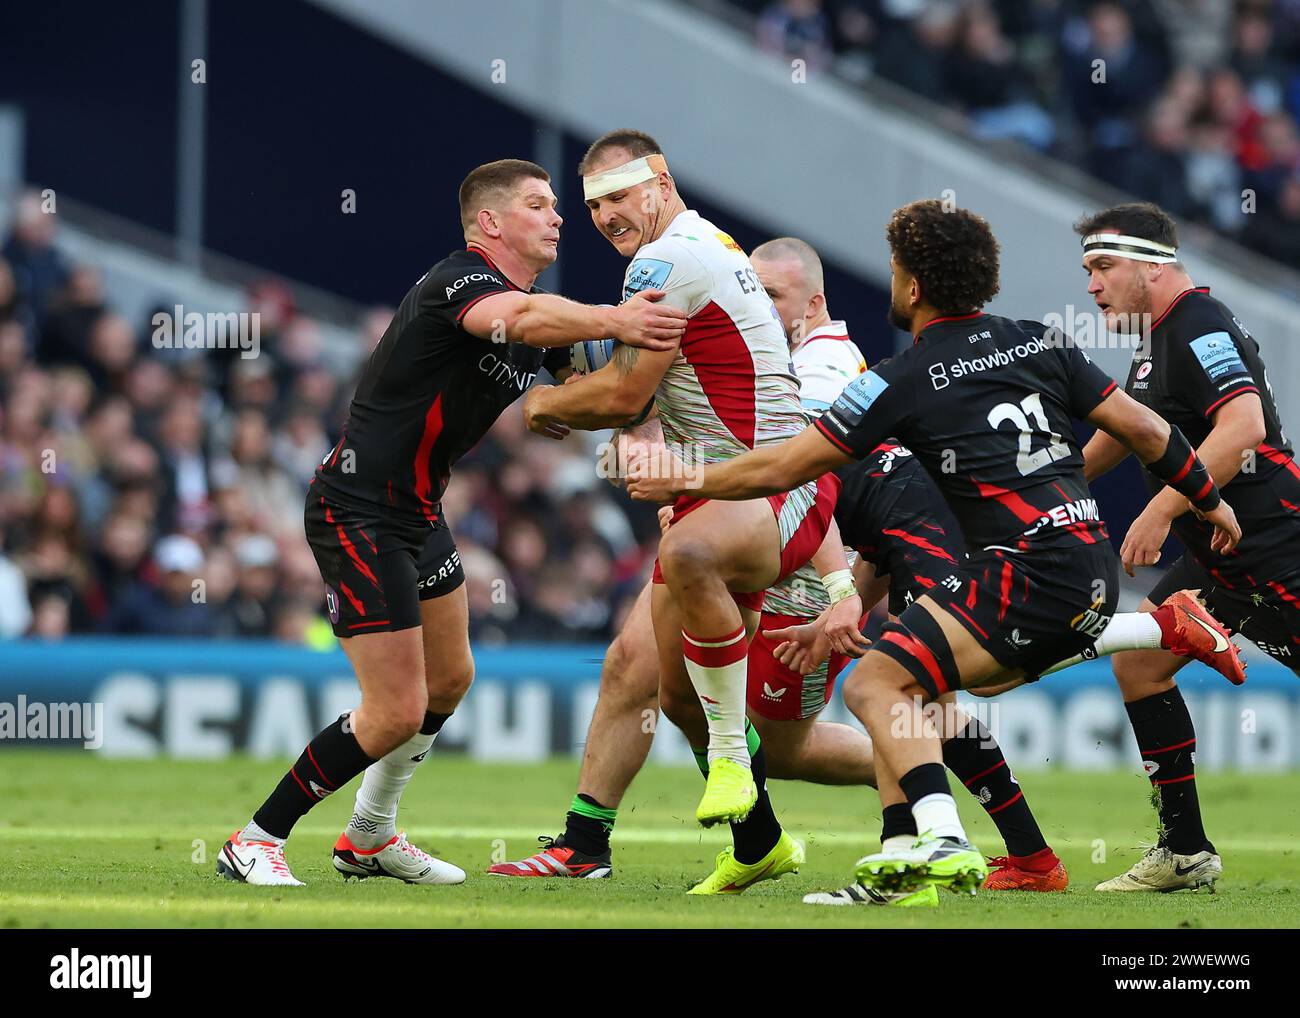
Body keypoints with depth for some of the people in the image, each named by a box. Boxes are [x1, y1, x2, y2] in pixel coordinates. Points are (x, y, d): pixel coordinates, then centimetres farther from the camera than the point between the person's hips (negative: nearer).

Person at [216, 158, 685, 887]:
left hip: (418, 512, 10)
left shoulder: (541, 307, 8)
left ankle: (370, 838, 39)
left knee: (449, 679, 22)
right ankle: (255, 842, 3)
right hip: (358, 514, -10)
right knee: (397, 711, -10)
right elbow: (517, 318, -45)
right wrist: (612, 321, -56)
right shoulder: (460, 281, -22)